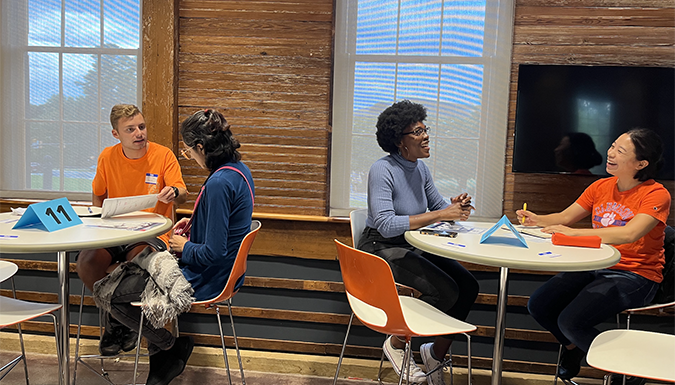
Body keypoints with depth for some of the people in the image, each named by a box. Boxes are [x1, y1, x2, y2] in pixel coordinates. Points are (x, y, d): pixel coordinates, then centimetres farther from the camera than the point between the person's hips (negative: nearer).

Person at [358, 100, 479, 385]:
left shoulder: (420, 168, 6)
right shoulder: (383, 170, -19)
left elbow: (437, 205, 15)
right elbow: (386, 225, -29)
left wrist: (454, 207, -10)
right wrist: (440, 215, -29)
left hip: (413, 246, 8)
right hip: (382, 248, -8)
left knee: (468, 286, -8)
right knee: (445, 290, -23)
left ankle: (437, 353, 10)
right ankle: (396, 343, 1)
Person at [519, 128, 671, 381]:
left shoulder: (656, 195, -12)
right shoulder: (601, 186, 8)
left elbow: (629, 233, -29)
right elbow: (564, 217, 10)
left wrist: (574, 232, -32)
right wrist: (537, 220, -11)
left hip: (634, 276, -6)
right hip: (596, 267, 7)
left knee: (571, 321, -24)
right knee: (538, 305, -7)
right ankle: (574, 347, 24)